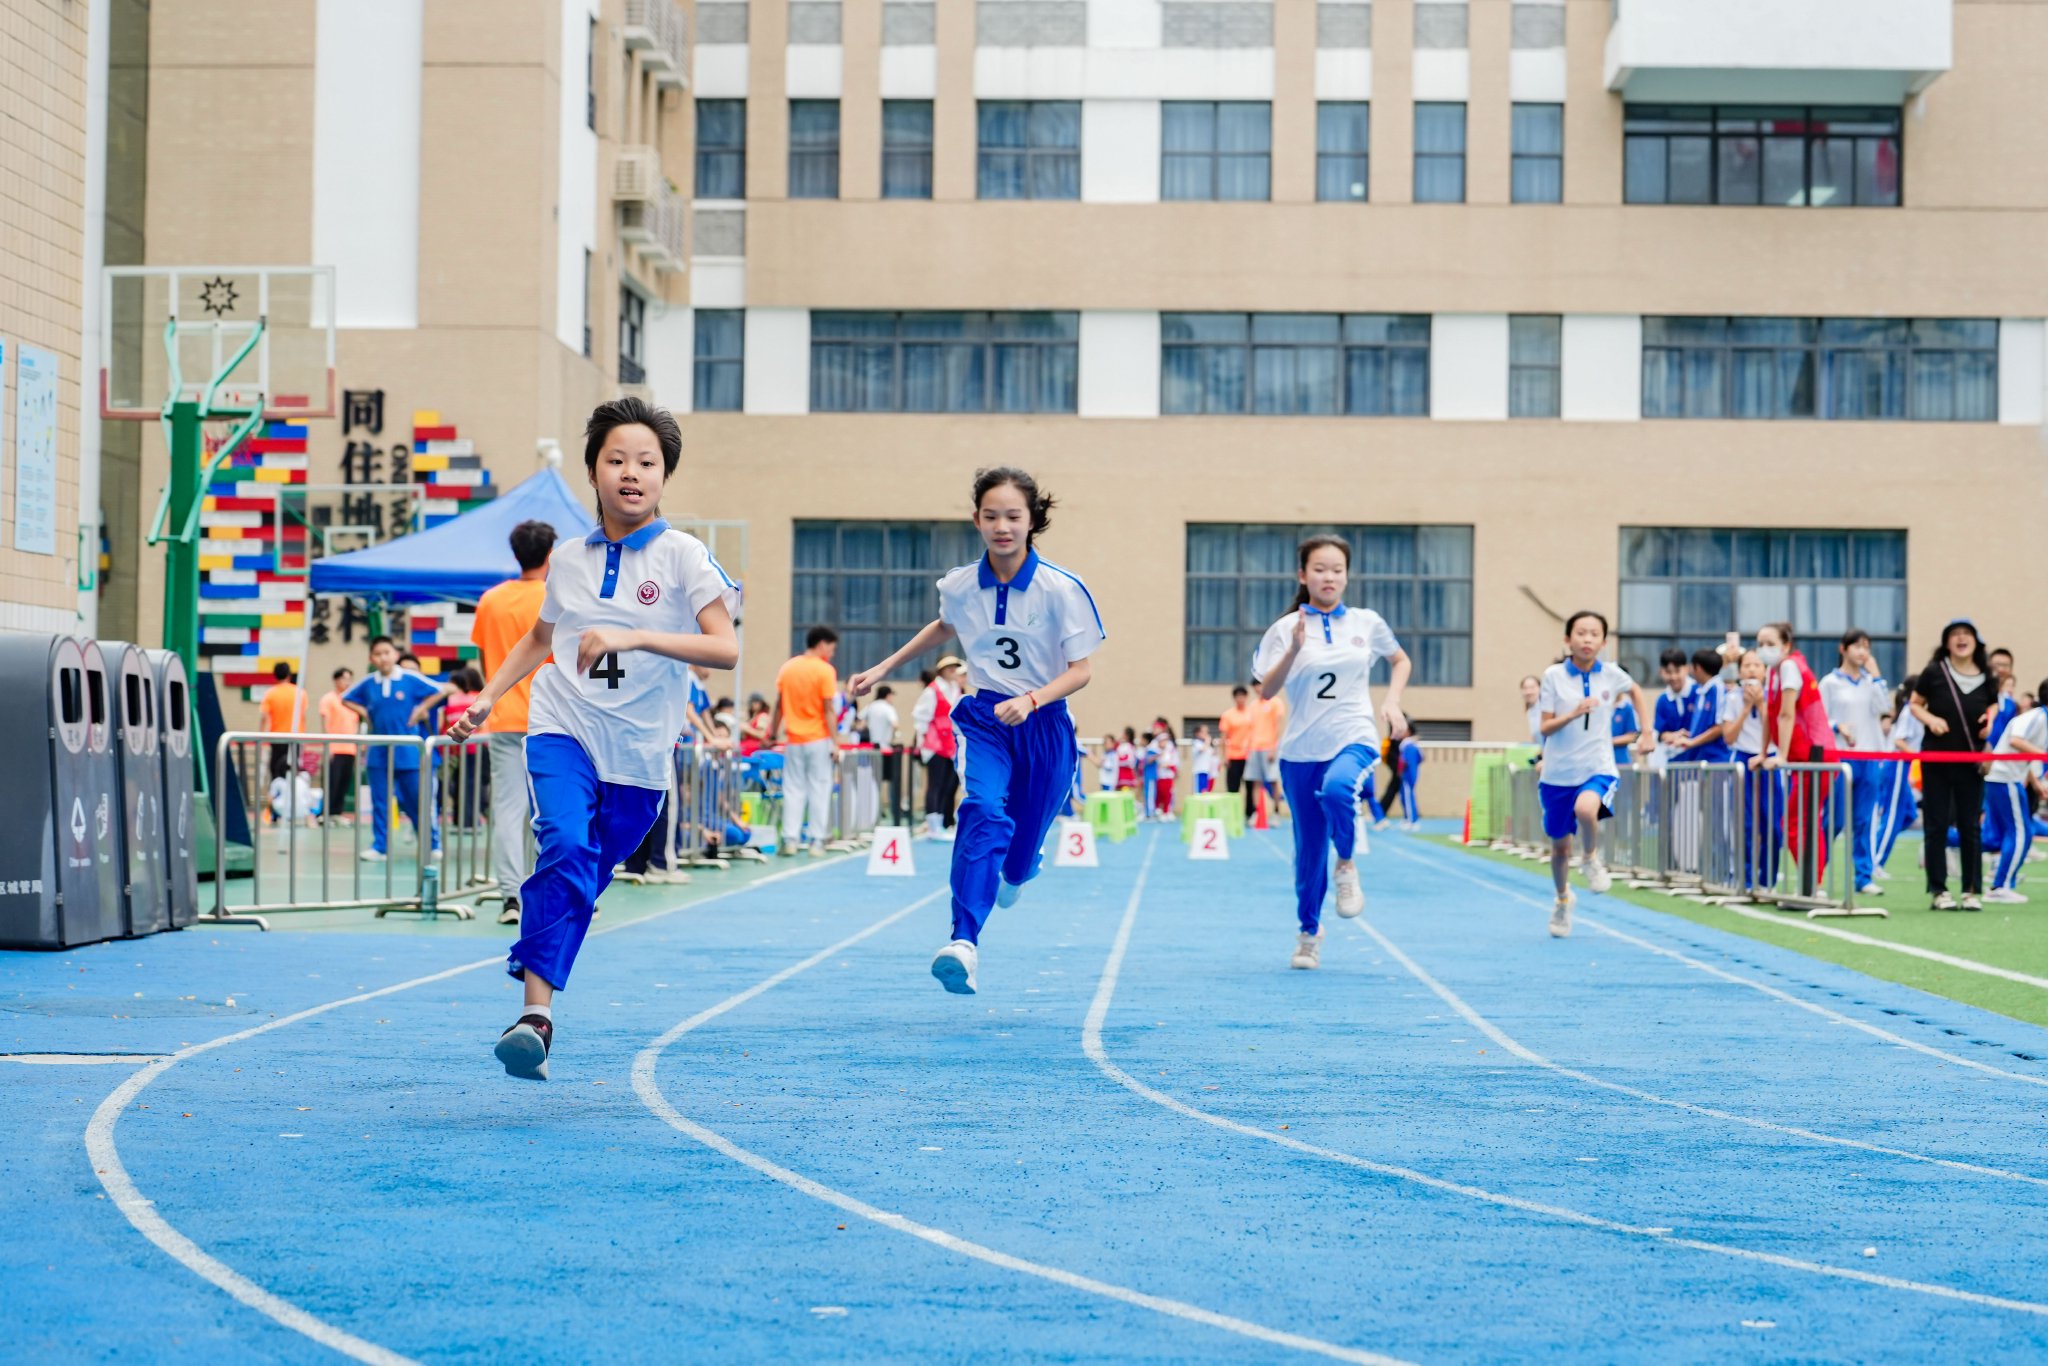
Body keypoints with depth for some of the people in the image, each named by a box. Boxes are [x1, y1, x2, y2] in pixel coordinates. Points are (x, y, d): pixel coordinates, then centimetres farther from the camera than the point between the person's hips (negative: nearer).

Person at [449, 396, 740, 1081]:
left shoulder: (682, 555, -5)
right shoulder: (568, 559, 7)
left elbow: (726, 648, -16)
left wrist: (633, 637, -26)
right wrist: (488, 697, 14)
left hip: (640, 752, 0)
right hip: (563, 728, 0)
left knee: (583, 881, 6)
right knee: (565, 846, -23)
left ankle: (532, 970, 28)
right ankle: (536, 1010, -27)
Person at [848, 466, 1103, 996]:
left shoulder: (1062, 589, -15)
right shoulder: (959, 586, -5)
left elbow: (1080, 670, -11)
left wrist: (1030, 701, -27)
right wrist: (883, 668, 19)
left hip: (1043, 723, -1)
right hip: (983, 717, 1)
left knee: (1025, 835, 10)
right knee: (984, 812, -25)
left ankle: (1014, 873, 52)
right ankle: (964, 942, -37)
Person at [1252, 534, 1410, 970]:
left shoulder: (1367, 622, 5)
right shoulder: (1285, 629, 0)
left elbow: (1400, 660, 22)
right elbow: (1265, 692, -9)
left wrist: (1392, 702, 5)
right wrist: (1294, 648, -22)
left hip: (1353, 738, -1)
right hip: (1301, 749, 1)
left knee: (1336, 789, -35)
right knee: (1309, 846, 5)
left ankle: (1346, 865, -8)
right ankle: (1308, 931, 26)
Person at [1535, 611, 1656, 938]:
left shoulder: (1611, 674, -2)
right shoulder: (1554, 676, -6)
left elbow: (1636, 692, 20)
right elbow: (1545, 728, -8)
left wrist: (1647, 734, 13)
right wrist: (1574, 714, -25)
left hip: (1598, 768, -1)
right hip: (1558, 773, 1)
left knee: (1585, 809, -35)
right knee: (1560, 846, 12)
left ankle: (1592, 859, -4)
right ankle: (1563, 899, 40)